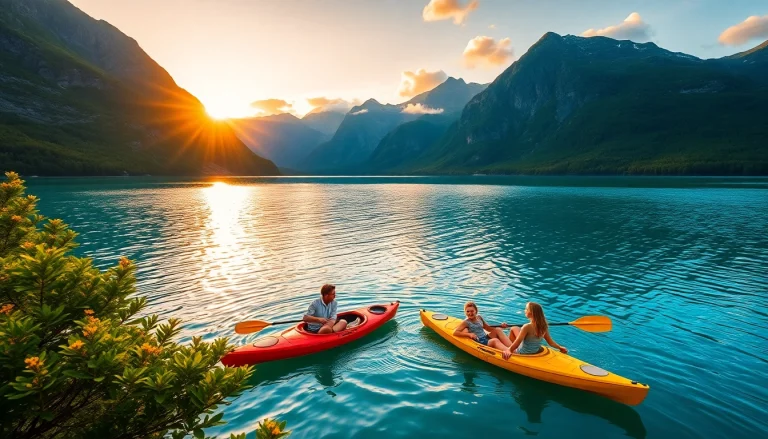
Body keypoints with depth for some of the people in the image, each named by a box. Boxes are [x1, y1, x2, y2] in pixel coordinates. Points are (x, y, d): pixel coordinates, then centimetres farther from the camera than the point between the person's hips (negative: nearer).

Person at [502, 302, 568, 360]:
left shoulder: (527, 327, -31)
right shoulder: (543, 326, -12)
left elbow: (518, 342, -34)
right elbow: (550, 342, -3)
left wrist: (508, 350, -36)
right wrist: (560, 347, 11)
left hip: (522, 354, -7)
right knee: (514, 328, 24)